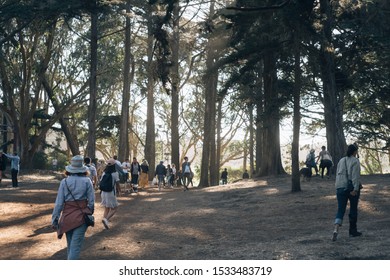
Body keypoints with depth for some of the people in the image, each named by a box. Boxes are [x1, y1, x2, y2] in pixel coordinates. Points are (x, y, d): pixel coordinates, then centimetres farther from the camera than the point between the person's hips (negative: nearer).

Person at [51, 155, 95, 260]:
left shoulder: (64, 182, -5)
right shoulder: (87, 181, -6)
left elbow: (59, 202, -5)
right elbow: (91, 201, -3)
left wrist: (54, 219, 2)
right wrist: (89, 214, 12)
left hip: (67, 216, 2)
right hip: (81, 216, -2)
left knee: (70, 244, 20)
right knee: (76, 245, -2)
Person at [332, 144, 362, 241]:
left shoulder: (341, 161, 11)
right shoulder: (355, 161, -7)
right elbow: (355, 176, -15)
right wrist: (355, 189, -18)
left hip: (340, 188, 4)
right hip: (352, 188, -4)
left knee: (340, 210, 0)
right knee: (353, 210, 10)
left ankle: (336, 229, -20)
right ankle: (353, 231, 19)